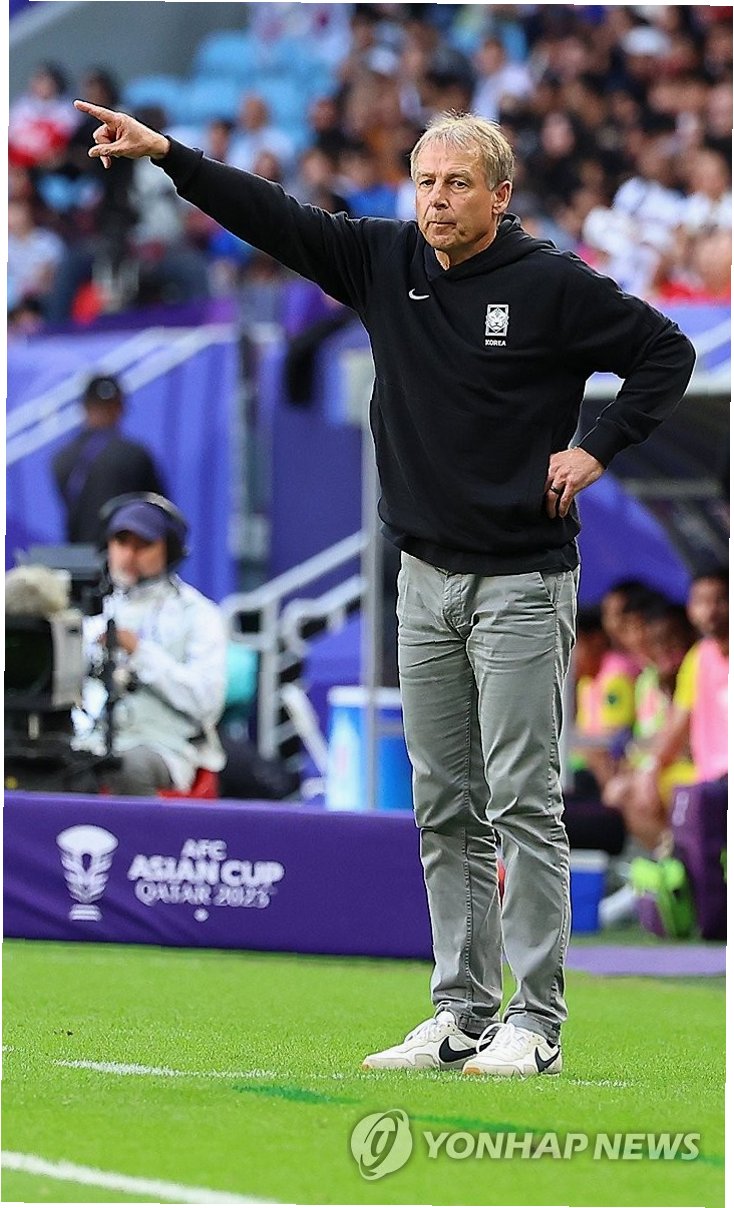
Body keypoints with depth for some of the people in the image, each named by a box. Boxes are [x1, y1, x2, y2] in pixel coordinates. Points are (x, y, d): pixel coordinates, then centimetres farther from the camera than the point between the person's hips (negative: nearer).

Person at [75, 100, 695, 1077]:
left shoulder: (552, 285, -7)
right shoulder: (385, 262, 6)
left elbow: (666, 351, -1)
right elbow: (275, 219, 1)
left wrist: (597, 449, -9)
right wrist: (167, 154, -8)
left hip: (521, 582, -6)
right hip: (426, 581, 6)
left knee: (524, 803, -6)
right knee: (445, 810, 8)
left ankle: (535, 1023, -4)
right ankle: (461, 1016, 13)